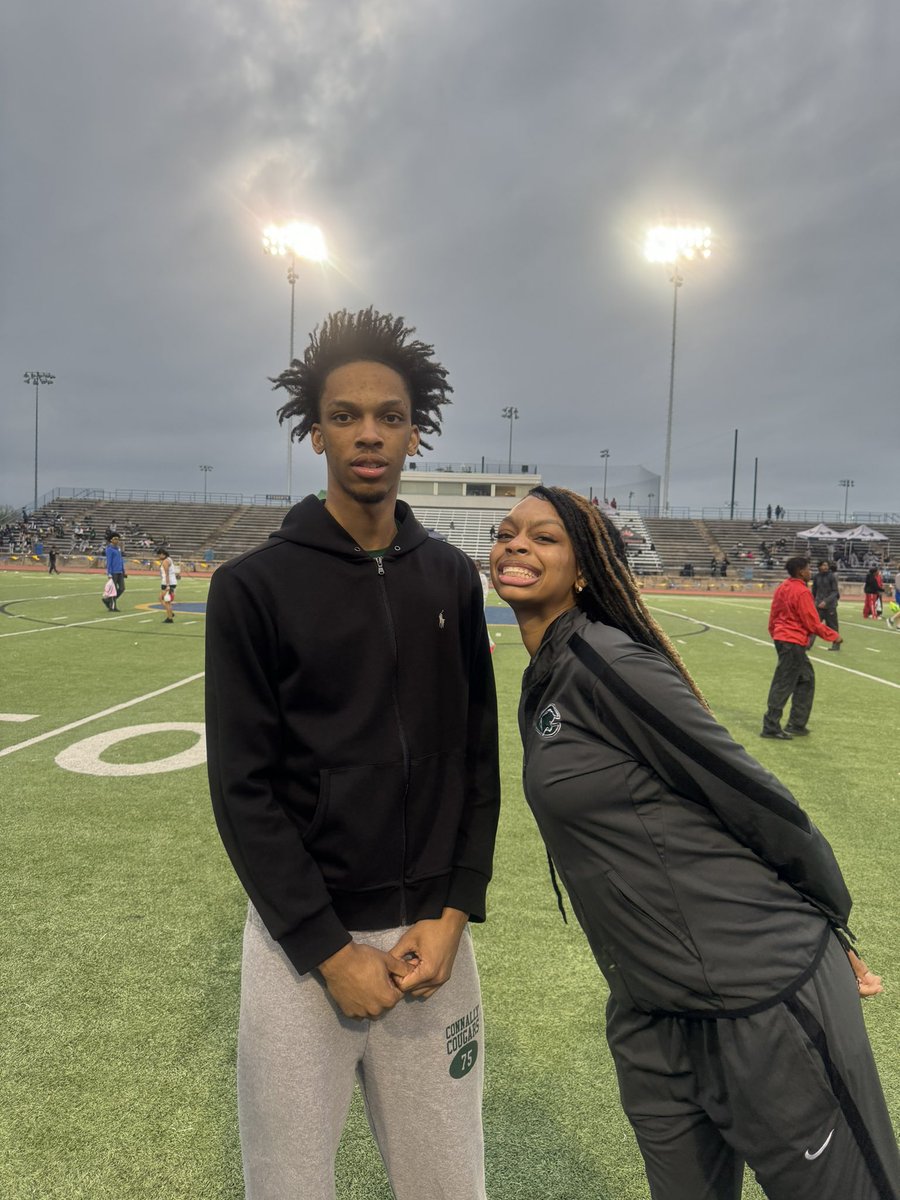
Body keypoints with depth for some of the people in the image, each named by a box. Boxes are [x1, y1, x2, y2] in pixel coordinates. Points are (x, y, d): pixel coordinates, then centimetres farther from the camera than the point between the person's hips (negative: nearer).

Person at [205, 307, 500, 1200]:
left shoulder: (452, 578, 3)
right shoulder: (255, 585, -7)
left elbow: (478, 757, 5)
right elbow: (243, 788, -8)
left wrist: (454, 912, -3)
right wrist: (330, 949, -10)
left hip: (431, 931, 3)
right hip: (302, 936, -2)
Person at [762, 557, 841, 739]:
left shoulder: (782, 588, 9)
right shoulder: (802, 592, -17)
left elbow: (772, 616, 15)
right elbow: (813, 623, -14)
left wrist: (775, 635, 26)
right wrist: (834, 636, -3)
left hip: (782, 639, 9)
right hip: (794, 642, -9)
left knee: (806, 679, 18)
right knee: (783, 685, -2)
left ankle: (797, 725, 21)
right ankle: (770, 727, 3)